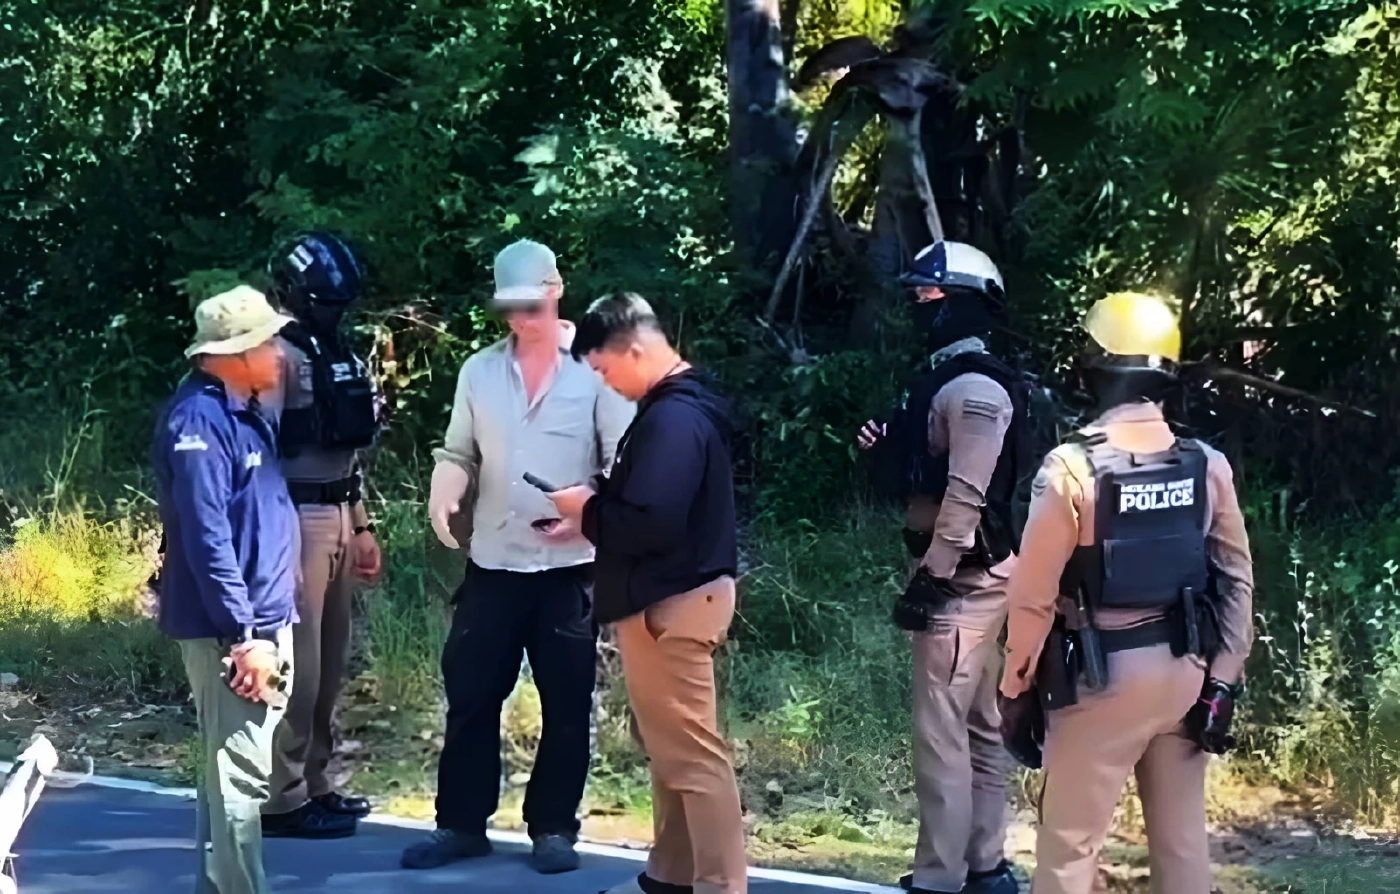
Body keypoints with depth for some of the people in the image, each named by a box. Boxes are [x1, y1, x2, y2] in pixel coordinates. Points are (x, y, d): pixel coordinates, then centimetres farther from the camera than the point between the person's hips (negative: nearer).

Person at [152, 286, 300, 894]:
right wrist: (244, 636, -23)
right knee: (239, 775, -7)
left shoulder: (243, 412, 12)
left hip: (262, 620, 10)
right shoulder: (200, 420, -18)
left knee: (234, 769, 16)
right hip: (228, 632, -10)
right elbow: (207, 539, -23)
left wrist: (271, 627, 17)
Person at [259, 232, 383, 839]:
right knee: (298, 663, -7)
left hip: (340, 516, 9)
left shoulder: (336, 355, 17)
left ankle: (315, 784, 20)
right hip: (299, 518, -9)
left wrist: (362, 526, 21)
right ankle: (284, 799, -2)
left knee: (330, 663, 12)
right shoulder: (279, 356, -10)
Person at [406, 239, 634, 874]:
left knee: (566, 704, 4)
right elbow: (459, 454, 9)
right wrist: (443, 496, -12)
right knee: (470, 696, 6)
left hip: (569, 565, -3)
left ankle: (553, 828, 15)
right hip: (492, 564, 3)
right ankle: (461, 823, 16)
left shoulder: (593, 370, -3)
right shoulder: (479, 371, 8)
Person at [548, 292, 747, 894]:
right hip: (668, 595, 11)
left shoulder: (672, 418, -21)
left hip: (671, 602, -11)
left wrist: (587, 512, -12)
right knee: (667, 744, 18)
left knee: (691, 752, -7)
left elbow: (651, 523, -28)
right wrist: (593, 511, 7)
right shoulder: (675, 406, 12)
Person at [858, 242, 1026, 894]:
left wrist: (931, 579, -21)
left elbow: (967, 495, -22)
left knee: (940, 729, -9)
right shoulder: (946, 379, 17)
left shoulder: (975, 387, -15)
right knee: (977, 726, 14)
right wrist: (885, 455, 5)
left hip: (963, 578, -11)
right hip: (967, 576, 11)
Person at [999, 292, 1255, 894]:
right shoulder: (1207, 466, 0)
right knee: (1182, 839, 13)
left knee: (1070, 842, 3)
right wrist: (1224, 676, 9)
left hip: (1103, 675, -4)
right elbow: (1235, 578, 3)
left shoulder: (1073, 467, -14)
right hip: (1184, 670, 5)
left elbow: (1035, 590, -11)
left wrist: (1017, 677, 2)